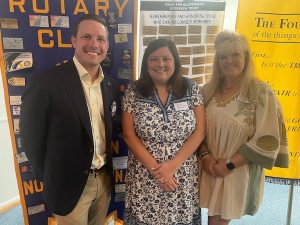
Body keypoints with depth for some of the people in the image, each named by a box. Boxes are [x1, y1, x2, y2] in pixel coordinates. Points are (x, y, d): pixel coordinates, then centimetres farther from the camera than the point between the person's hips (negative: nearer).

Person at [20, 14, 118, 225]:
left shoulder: (110, 85, 0)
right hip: (70, 185, -5)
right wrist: (51, 179, -3)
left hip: (105, 179, 5)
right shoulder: (48, 83, -19)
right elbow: (31, 138, -11)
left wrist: (105, 171, 6)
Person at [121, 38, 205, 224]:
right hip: (144, 176, 0)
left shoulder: (191, 89, -3)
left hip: (183, 174, 1)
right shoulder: (134, 91, -6)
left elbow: (199, 132, -5)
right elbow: (129, 135, -6)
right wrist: (155, 168, -12)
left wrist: (173, 164, -14)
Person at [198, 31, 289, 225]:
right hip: (210, 167, 4)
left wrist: (230, 164, -15)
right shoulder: (209, 90, 1)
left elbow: (267, 139, -14)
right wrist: (205, 155, -9)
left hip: (239, 170, -3)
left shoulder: (261, 92, -12)